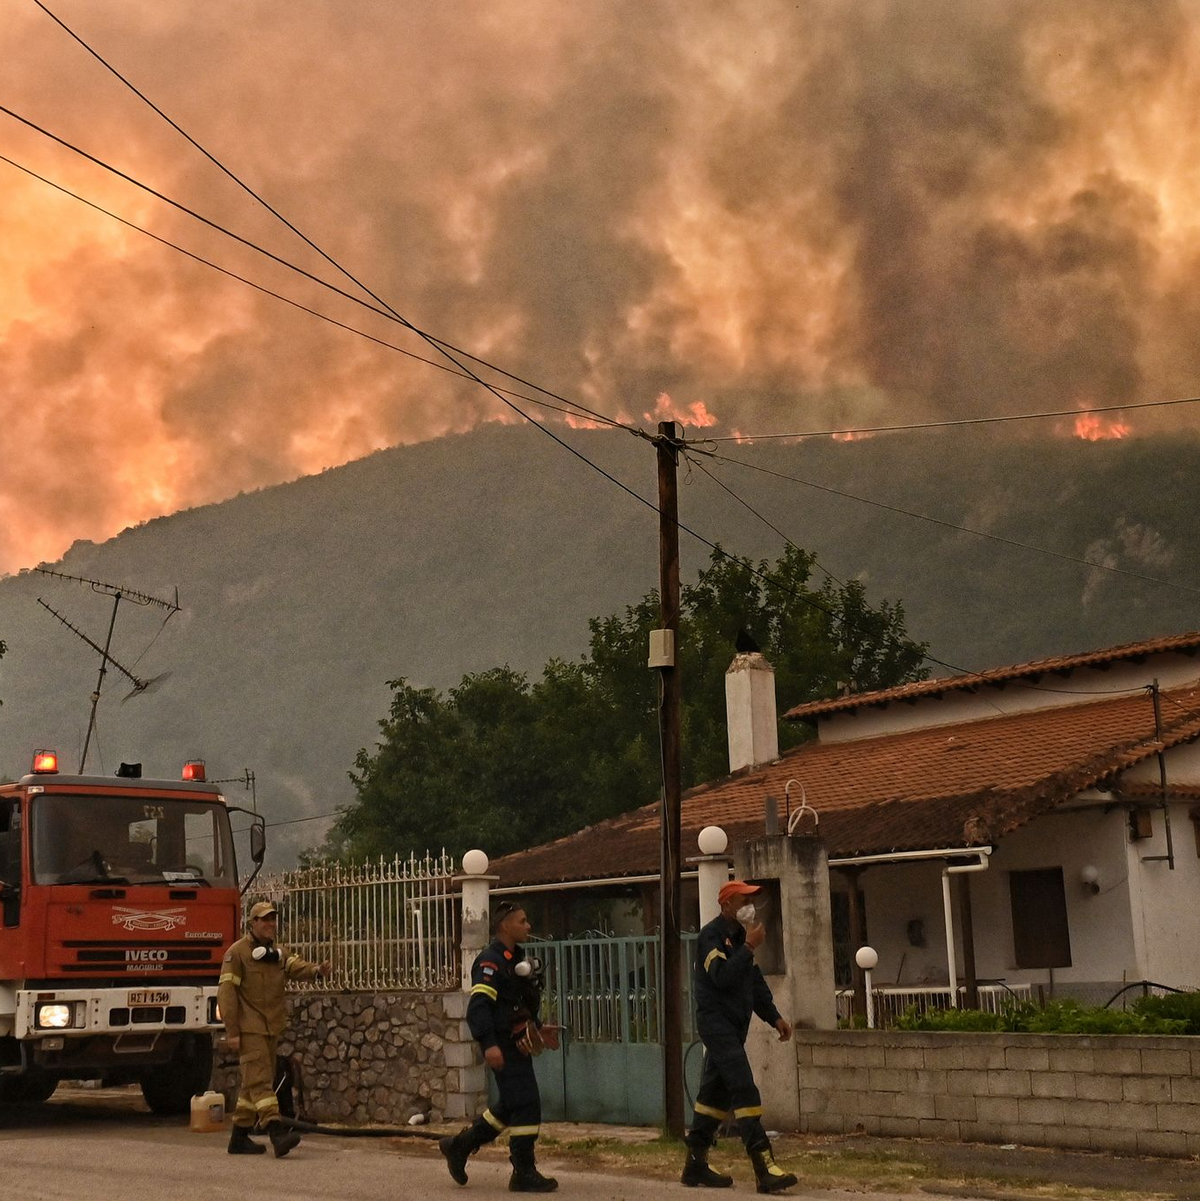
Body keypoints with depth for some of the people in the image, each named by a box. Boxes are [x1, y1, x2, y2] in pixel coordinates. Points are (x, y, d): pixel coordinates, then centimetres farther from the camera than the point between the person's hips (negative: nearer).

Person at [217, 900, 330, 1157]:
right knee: (260, 1079, -16)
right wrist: (232, 1031, -17)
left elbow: (297, 968, -2)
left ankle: (239, 1138, 20)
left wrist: (317, 970, -25)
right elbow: (227, 992, -11)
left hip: (272, 1028, 8)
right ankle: (277, 1133, -27)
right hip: (249, 1029, -8)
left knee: (254, 1082, 12)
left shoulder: (277, 953, 15)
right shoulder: (237, 952, -7)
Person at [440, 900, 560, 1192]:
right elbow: (478, 1005, -23)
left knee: (510, 1107, 15)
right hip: (503, 1047, -10)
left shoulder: (517, 958, 16)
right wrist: (489, 1044, -30)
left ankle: (459, 1146, 27)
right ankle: (524, 1174, 0)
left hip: (518, 1045, 10)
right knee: (526, 1106, -8)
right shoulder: (490, 961, -15)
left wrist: (538, 1028, 18)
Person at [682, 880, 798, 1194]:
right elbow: (722, 976, -25)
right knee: (744, 1090, -17)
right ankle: (764, 1167, -23)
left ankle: (696, 1164, 18)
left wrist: (774, 1016, 15)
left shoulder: (739, 936, 17)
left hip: (734, 1025, 9)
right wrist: (750, 947, -23)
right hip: (716, 1021, -9)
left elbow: (755, 980, 23)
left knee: (716, 1092, 11)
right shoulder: (711, 936, -11)